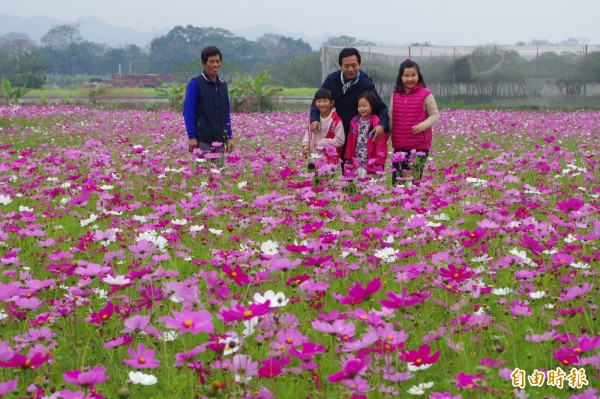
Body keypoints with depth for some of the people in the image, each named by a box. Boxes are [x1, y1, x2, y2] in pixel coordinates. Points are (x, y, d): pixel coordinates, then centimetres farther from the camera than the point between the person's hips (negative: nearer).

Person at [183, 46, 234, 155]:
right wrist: (192, 137, -13)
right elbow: (188, 112, -7)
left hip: (220, 141, 6)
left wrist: (229, 137, 13)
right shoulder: (195, 84, -5)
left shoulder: (223, 85, 13)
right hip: (202, 141, -6)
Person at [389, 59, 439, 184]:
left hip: (420, 146, -4)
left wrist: (422, 126, -16)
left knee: (415, 179, -2)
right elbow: (391, 119, 15)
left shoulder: (425, 95, -3)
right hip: (399, 146, 4)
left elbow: (435, 116, 1)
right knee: (397, 180, 3)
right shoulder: (395, 95, 9)